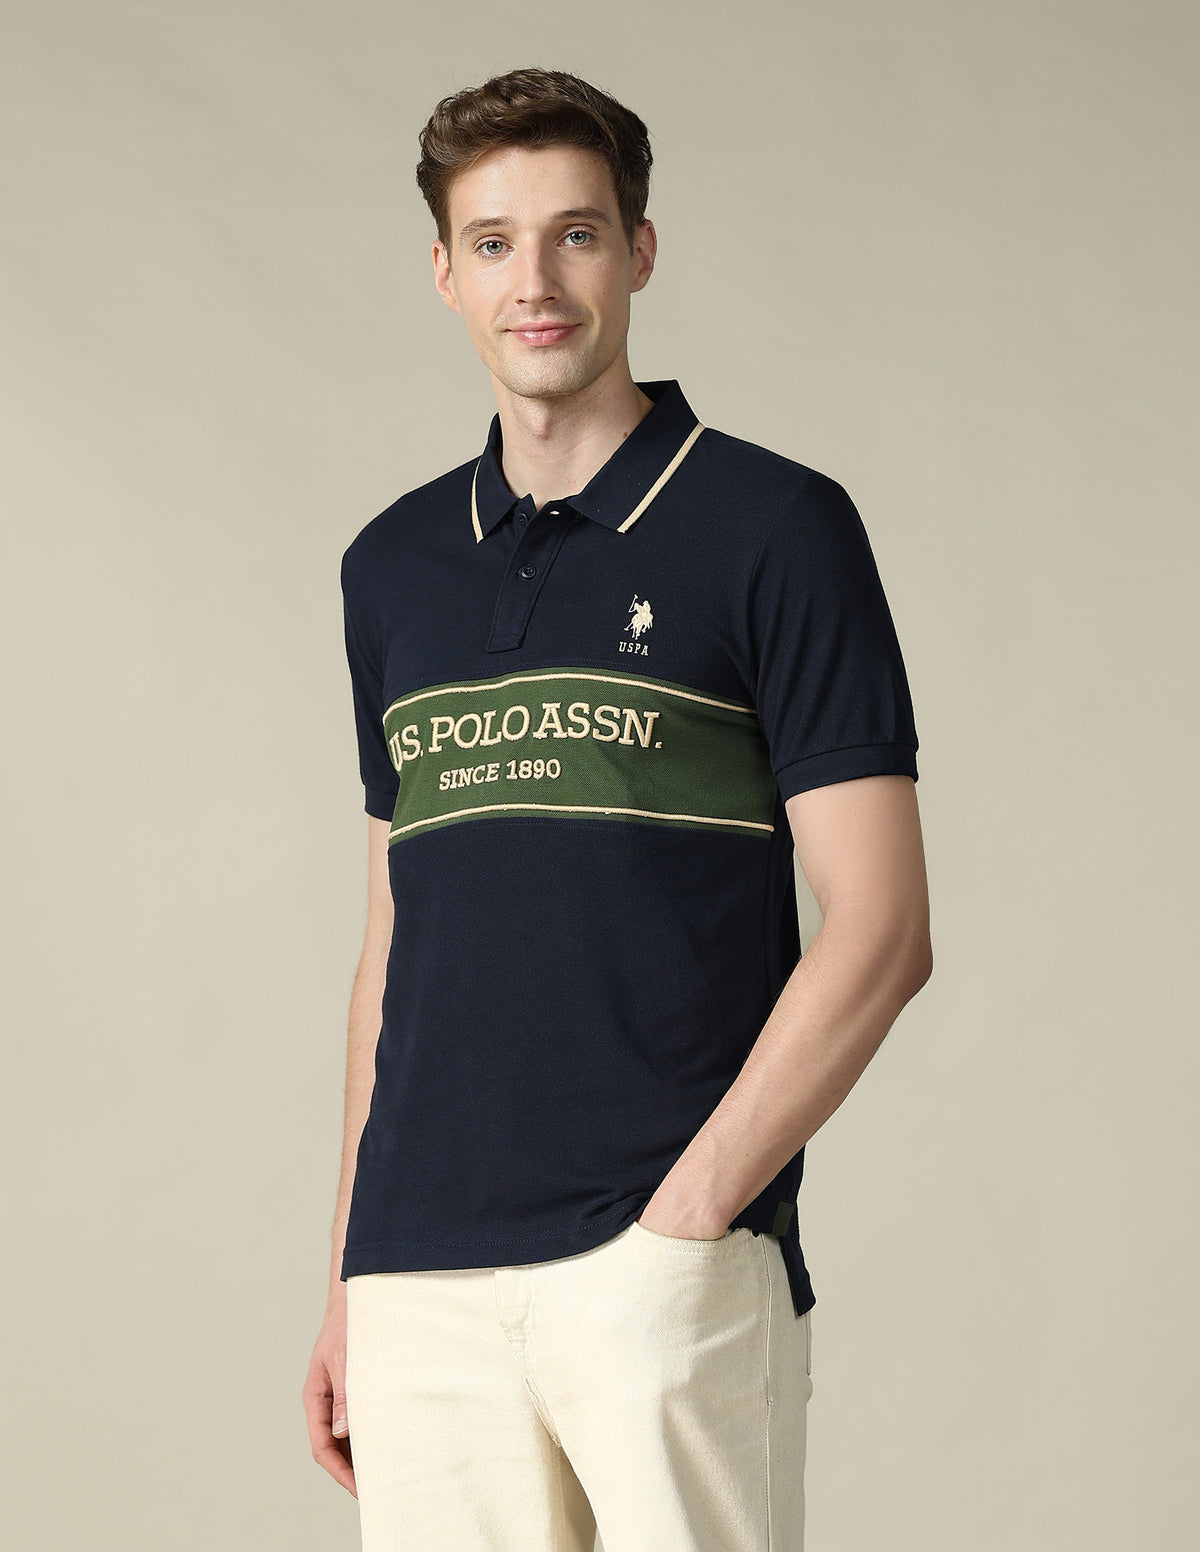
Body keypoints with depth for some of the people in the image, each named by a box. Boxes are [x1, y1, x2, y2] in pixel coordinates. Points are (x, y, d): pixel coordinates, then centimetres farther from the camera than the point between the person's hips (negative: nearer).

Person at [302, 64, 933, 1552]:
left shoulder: (775, 526, -1)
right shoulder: (393, 564, 15)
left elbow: (878, 933, -5)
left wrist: (685, 1218, -12)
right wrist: (345, 1283, 14)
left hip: (670, 1264, -4)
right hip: (420, 1280, 5)